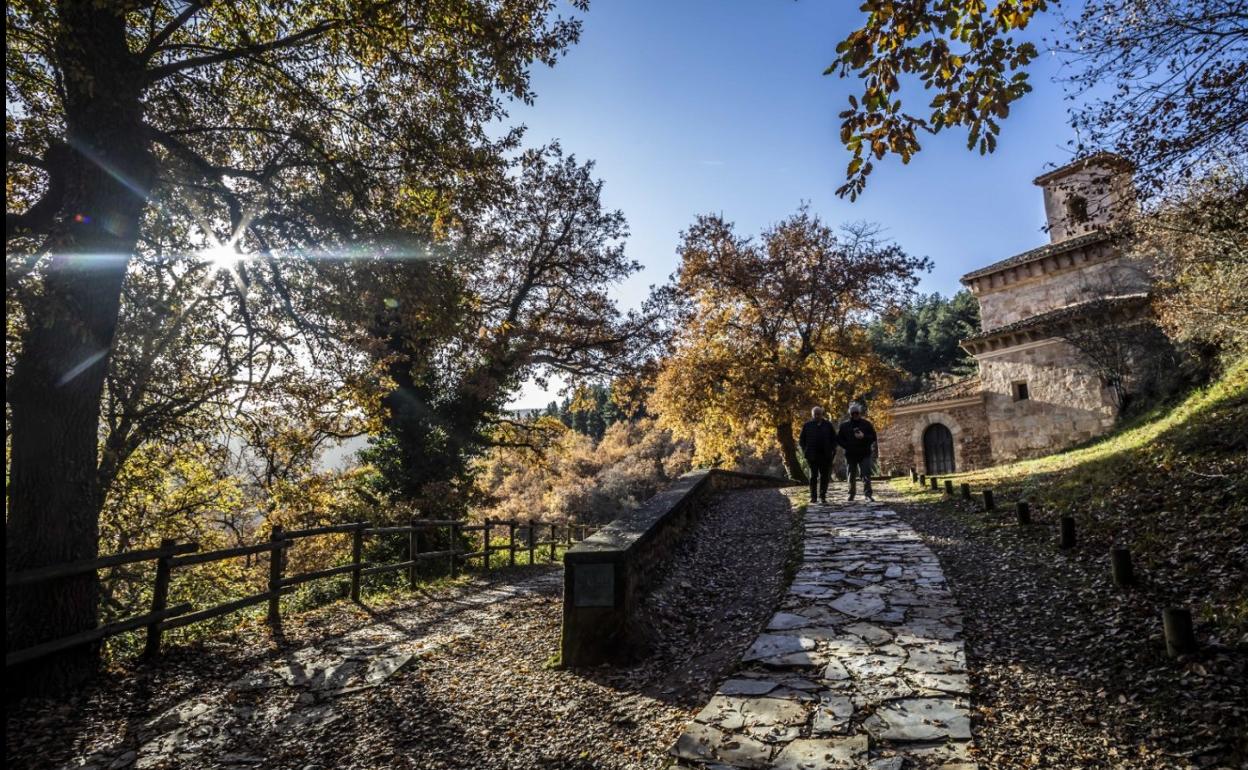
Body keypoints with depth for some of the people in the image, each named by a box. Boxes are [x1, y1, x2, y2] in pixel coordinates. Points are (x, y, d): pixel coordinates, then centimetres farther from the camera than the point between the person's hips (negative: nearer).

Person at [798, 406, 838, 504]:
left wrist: (832, 450, -1)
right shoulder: (807, 425, 4)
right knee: (813, 476, 0)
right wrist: (805, 451, -1)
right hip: (812, 455, -1)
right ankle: (813, 497, 4)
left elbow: (834, 439, 12)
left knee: (824, 477, 3)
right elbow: (801, 440, 9)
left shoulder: (828, 425, 6)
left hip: (826, 455, 1)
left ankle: (822, 496, 10)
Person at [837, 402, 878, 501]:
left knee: (866, 475, -9)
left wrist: (864, 437, -14)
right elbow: (839, 439, 9)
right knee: (852, 475, 9)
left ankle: (868, 494, -9)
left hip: (864, 454, -1)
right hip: (850, 455, 1)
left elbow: (873, 437, 4)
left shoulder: (867, 424, 4)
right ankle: (851, 493, 21)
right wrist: (847, 446, -6)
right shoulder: (844, 425, 6)